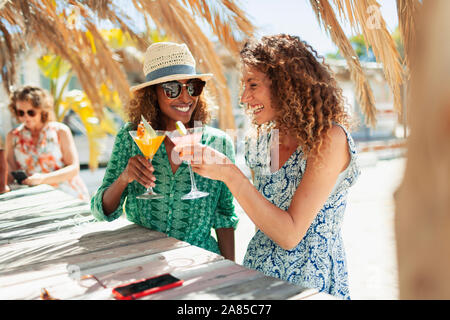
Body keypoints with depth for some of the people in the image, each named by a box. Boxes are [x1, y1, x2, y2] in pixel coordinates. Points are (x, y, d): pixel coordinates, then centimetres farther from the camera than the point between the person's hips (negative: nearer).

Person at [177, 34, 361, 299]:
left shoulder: (330, 138, -15)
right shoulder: (264, 140, 3)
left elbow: (290, 235, -20)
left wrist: (230, 174, -23)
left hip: (312, 284, -5)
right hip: (259, 280, 5)